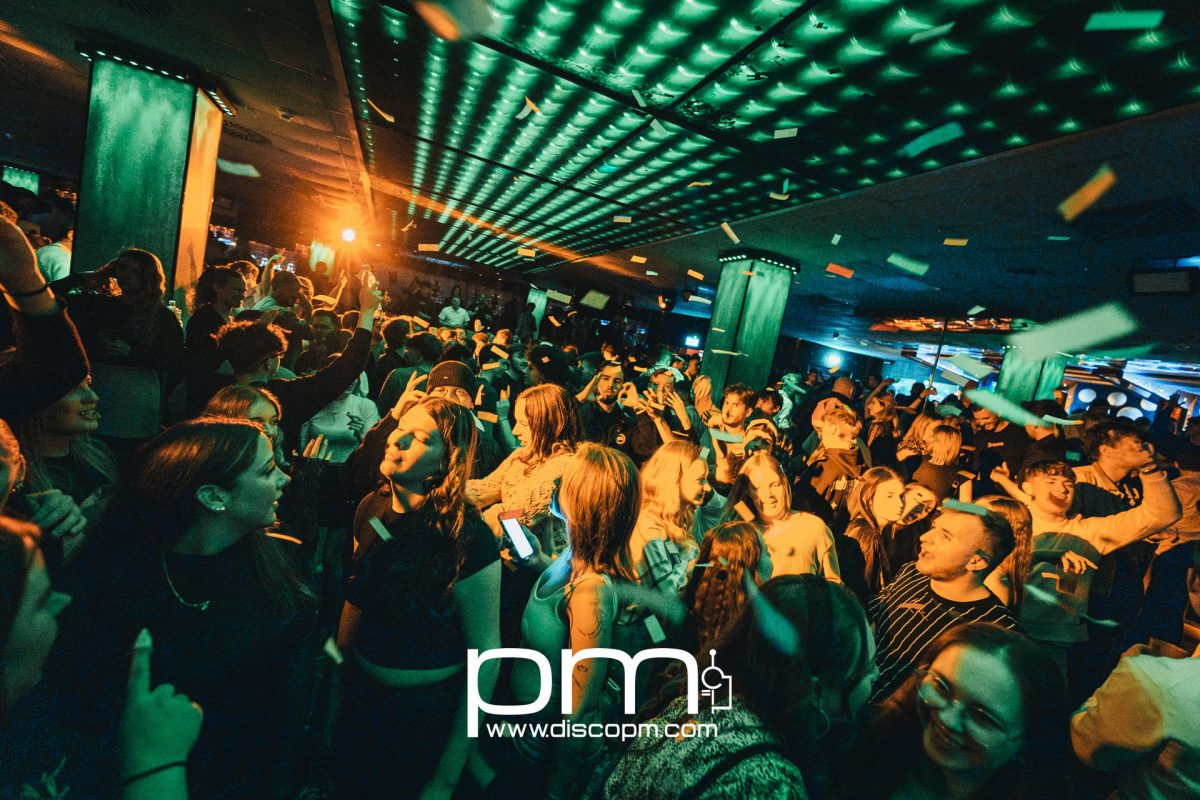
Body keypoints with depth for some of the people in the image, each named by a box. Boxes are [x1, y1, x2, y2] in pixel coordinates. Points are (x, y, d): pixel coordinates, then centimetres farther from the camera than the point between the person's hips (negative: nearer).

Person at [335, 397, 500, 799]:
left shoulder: (468, 540, -27)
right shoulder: (372, 507, -9)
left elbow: (485, 654, -20)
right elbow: (356, 597, 6)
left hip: (429, 716, -5)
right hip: (361, 697, 6)